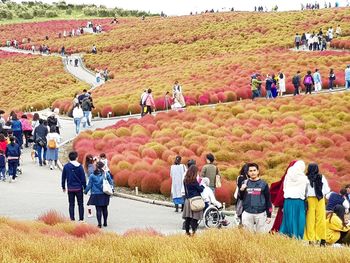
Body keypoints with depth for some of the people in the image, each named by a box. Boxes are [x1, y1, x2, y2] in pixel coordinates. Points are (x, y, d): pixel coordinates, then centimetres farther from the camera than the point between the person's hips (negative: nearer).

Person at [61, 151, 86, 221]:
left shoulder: (66, 166, -2)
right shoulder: (79, 166, -7)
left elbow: (63, 177, 4)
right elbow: (83, 178, -5)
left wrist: (63, 187, 16)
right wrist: (85, 187, 4)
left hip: (70, 188, 1)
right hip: (79, 188, -1)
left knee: (71, 204, 8)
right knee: (80, 204, 8)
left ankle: (72, 219, 5)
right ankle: (81, 219, 7)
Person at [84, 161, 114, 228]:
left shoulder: (92, 175, -6)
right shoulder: (106, 174, -3)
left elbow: (89, 185, -1)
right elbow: (111, 182, 5)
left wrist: (86, 191, 12)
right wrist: (112, 189, 20)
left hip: (96, 195, -2)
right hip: (105, 195, 2)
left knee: (98, 209, 1)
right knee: (105, 208, 14)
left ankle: (99, 223, -4)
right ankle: (105, 222, 21)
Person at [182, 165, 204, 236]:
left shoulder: (185, 180, 8)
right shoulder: (194, 180, -13)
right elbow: (200, 189, -7)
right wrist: (202, 186, 11)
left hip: (187, 200, 7)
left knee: (187, 217, 10)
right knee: (195, 217, -5)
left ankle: (187, 231, 13)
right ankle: (193, 231, -13)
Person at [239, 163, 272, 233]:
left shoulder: (263, 184, 2)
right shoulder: (245, 183, 7)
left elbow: (268, 200, 4)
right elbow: (241, 198, 11)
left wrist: (269, 215, 1)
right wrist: (241, 190, -9)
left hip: (261, 214, -1)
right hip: (247, 213, 2)